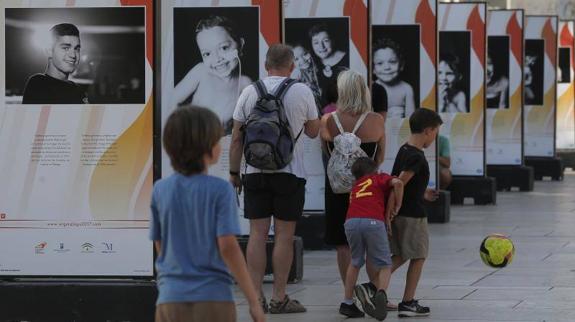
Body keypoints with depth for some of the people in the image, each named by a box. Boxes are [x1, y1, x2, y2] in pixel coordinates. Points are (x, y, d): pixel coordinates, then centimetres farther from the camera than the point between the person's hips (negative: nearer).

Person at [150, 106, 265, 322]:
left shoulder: (161, 190, 4)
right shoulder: (220, 190, -7)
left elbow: (159, 246, 11)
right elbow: (227, 246, -13)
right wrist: (253, 301, -9)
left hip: (171, 299, 3)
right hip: (213, 298, -3)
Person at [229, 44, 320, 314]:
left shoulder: (250, 92, 2)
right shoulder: (302, 92, -2)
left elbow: (236, 139, 3)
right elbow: (313, 131, 11)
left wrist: (234, 173, 12)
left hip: (256, 172, 2)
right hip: (290, 173, -2)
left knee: (257, 233, 5)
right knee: (284, 234, 1)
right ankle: (279, 298, 2)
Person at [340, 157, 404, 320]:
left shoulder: (355, 187, 37)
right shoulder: (380, 178, 23)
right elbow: (397, 183, 3)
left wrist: (386, 215, 24)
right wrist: (397, 206, 14)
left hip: (351, 222, 4)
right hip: (374, 221, -4)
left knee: (355, 262, 25)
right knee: (385, 265, 7)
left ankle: (347, 303, 25)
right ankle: (381, 293, -19)